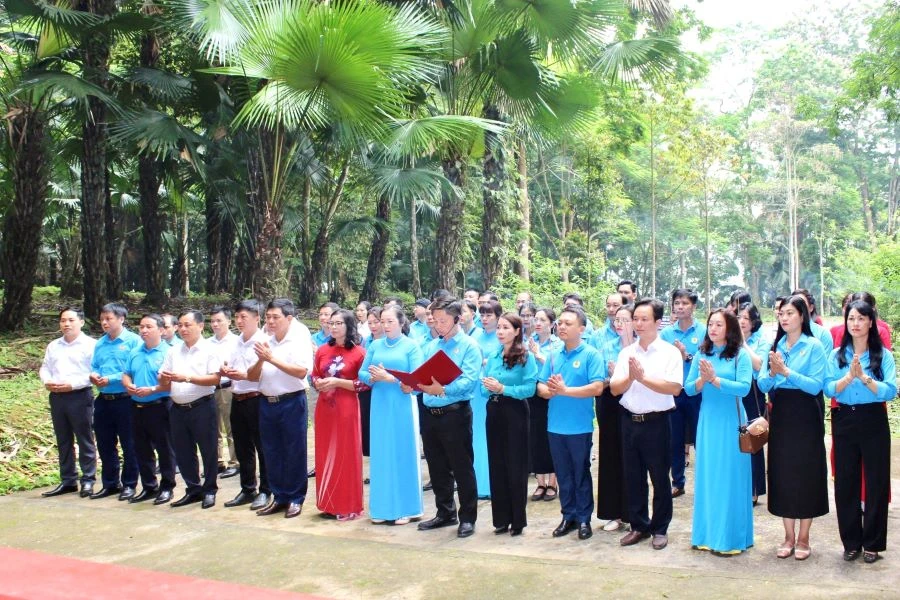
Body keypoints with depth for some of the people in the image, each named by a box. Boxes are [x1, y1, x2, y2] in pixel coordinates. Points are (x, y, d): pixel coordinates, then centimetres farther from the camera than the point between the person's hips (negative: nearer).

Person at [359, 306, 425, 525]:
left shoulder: (411, 346, -2)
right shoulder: (375, 346, 10)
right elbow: (362, 373, 8)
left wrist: (390, 378, -19)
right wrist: (373, 377, -13)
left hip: (402, 406, -4)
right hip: (380, 406, 4)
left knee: (403, 453, 1)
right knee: (381, 454, 7)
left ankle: (404, 508, 10)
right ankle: (382, 507, 16)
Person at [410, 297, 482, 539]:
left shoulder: (469, 346, -6)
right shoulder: (430, 347, 14)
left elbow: (469, 381, -18)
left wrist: (442, 389, -32)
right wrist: (411, 385, -10)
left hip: (455, 414, -6)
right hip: (429, 413, 7)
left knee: (462, 468, 2)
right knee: (437, 468, 15)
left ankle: (467, 517, 13)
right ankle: (445, 513, 28)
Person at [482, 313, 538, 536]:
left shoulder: (526, 357, -7)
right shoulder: (493, 357, 11)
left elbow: (530, 388, -15)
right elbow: (485, 389, 11)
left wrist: (503, 388, -20)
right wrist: (488, 387, -11)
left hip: (515, 413, -6)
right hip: (494, 412, 6)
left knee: (516, 466, 1)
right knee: (497, 465, 9)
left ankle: (518, 520, 11)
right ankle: (501, 518, 18)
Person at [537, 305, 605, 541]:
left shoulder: (591, 355, -8)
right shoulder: (553, 356, 8)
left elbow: (597, 387, -18)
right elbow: (540, 387, 7)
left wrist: (565, 390, -20)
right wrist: (549, 390, -17)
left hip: (579, 426, -5)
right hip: (555, 425, 5)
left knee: (581, 474, 8)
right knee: (563, 475, 14)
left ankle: (584, 519, 20)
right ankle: (568, 516, 25)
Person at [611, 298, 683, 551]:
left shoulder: (669, 352, -6)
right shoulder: (626, 352, 6)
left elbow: (674, 388, -17)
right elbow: (615, 389, 2)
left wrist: (643, 378, -20)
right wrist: (630, 377, -17)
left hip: (656, 422, -4)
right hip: (630, 421, 4)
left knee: (659, 478, 6)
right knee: (633, 477, 12)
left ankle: (660, 528, 21)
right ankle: (639, 526, 25)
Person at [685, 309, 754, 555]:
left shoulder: (740, 355, -5)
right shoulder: (701, 355, 7)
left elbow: (744, 387, -15)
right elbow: (688, 388, 5)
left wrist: (714, 379, -18)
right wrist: (701, 380, -14)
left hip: (731, 421, -4)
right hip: (707, 420, 4)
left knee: (730, 476, 1)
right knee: (707, 475, 9)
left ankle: (730, 537, 9)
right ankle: (708, 532, 20)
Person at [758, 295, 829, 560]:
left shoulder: (813, 346, -6)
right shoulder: (775, 346, 6)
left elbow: (816, 385, -15)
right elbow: (762, 385, 3)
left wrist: (787, 372, -22)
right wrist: (772, 372, -17)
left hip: (805, 417, -4)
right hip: (780, 416, 4)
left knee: (806, 473, 3)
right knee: (781, 474, 8)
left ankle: (803, 538, 16)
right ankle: (789, 536, 20)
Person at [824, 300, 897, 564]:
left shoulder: (883, 355, -1)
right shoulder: (837, 355, 5)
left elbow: (890, 392, -12)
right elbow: (829, 389, -6)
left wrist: (865, 377, -24)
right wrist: (849, 376, -22)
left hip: (874, 422, -2)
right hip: (844, 421, 2)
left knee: (875, 482, 3)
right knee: (845, 482, 6)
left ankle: (872, 543, 17)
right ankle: (851, 541, 19)